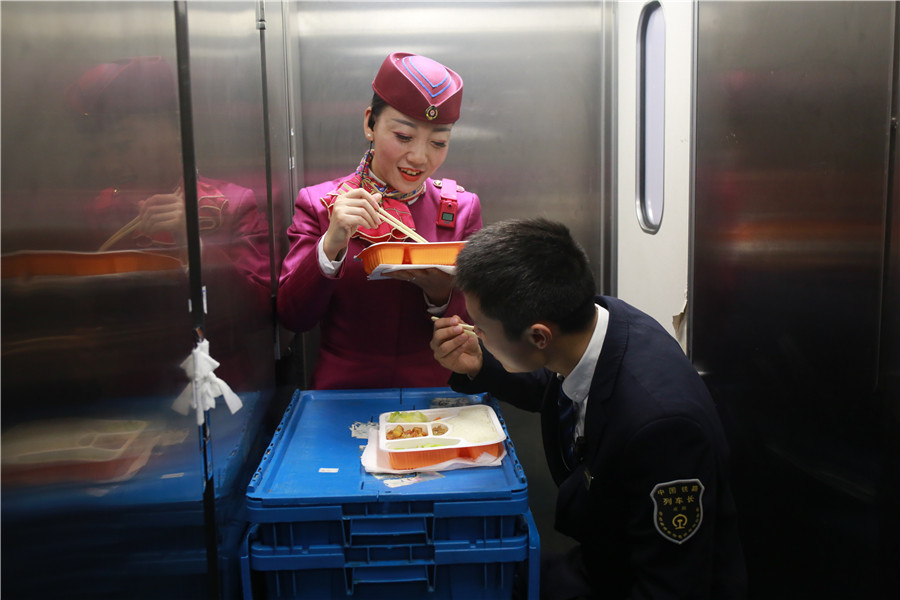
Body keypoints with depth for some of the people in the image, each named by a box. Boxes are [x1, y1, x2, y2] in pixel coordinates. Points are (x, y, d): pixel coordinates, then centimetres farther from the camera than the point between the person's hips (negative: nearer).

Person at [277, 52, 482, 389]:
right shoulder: (318, 204, 2)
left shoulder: (461, 207, 4)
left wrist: (441, 294, -17)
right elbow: (293, 318, -5)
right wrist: (331, 245, -19)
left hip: (433, 396, 2)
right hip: (341, 394, -1)